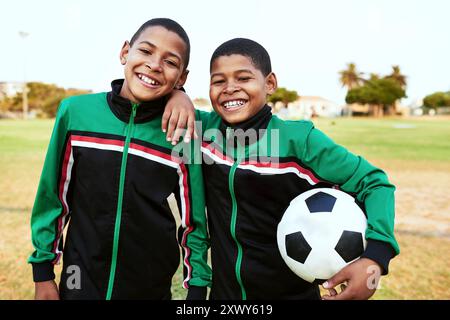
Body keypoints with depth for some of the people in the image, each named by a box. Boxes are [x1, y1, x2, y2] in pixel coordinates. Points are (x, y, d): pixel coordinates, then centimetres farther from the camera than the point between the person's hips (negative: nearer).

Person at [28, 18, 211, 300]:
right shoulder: (76, 111, -11)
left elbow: (194, 221, -4)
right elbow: (53, 196, -1)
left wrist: (197, 289, 0)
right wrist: (43, 272, 4)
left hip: (153, 287, 1)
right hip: (81, 281, 0)